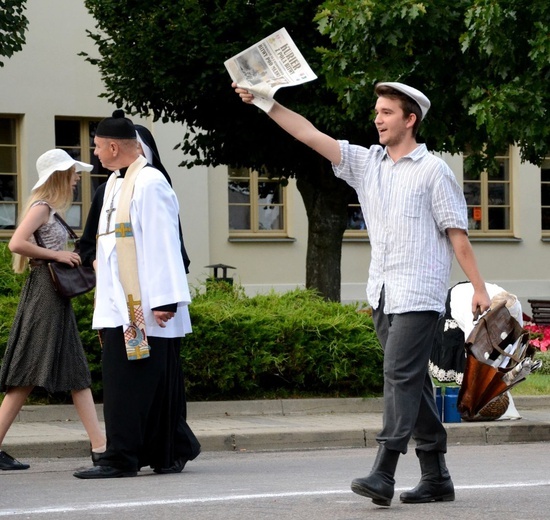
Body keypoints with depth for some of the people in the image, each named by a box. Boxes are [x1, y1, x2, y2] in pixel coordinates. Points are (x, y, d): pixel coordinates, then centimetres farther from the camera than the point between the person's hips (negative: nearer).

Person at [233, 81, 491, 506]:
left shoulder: (433, 171, -4)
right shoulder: (365, 162, 12)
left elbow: (457, 234, -4)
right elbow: (311, 135, 7)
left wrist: (479, 288, -7)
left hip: (417, 295, -7)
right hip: (382, 294, 7)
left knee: (400, 376, -14)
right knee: (412, 382, 9)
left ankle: (384, 475, -19)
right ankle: (436, 478, 15)